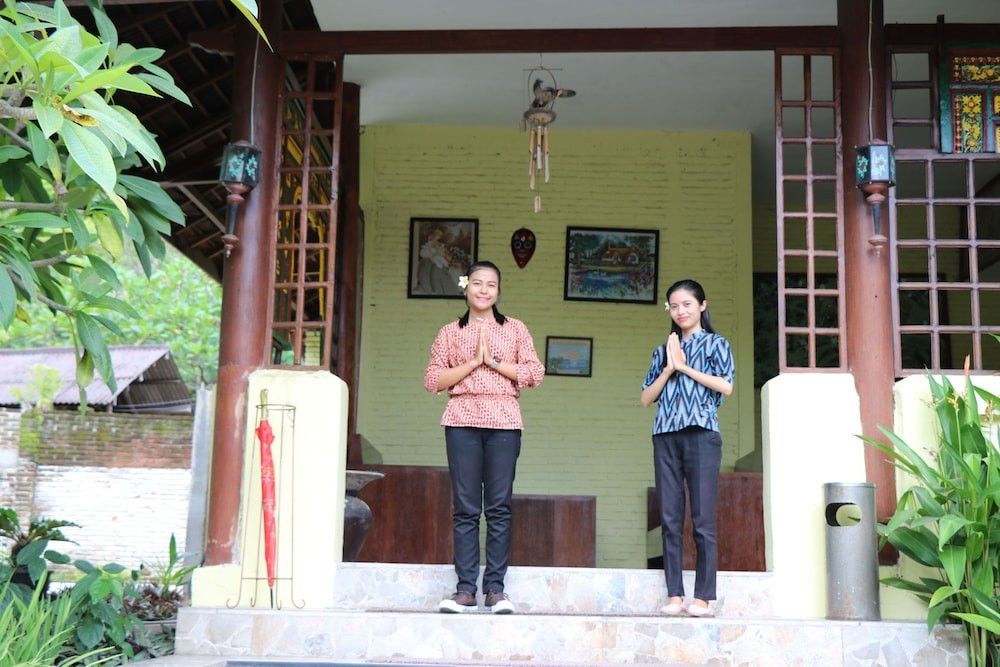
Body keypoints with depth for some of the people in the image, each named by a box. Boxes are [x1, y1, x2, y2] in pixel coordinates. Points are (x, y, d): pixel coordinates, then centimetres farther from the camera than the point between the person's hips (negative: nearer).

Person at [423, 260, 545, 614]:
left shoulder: (515, 329, 12)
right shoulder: (450, 332, 13)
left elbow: (535, 373, 2)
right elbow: (432, 380, 3)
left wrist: (494, 361, -6)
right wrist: (473, 362, -6)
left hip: (503, 422, 0)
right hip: (462, 422, 0)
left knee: (499, 507, -1)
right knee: (465, 508, 0)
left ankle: (495, 588, 4)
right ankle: (465, 589, 3)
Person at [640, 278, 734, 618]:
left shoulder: (716, 344, 9)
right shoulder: (663, 351, 20)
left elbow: (726, 386, -7)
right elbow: (646, 398, 13)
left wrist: (685, 366, -4)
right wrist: (669, 368, 0)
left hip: (701, 434, -4)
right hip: (665, 437, 4)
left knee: (702, 520, -6)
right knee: (670, 520, 1)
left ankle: (703, 598, -3)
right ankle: (674, 596, 4)